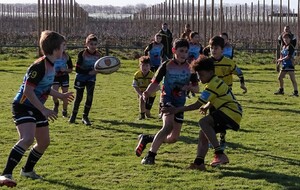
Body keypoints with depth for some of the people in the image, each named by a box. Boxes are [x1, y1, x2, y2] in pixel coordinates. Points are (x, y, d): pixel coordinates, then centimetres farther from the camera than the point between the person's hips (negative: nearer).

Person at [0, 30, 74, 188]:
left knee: (44, 142, 15)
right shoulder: (39, 66, -22)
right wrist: (44, 110, -25)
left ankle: (27, 170, 37)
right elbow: (28, 90, -25)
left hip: (36, 108, 10)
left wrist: (60, 96, 31)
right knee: (27, 139, -29)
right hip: (23, 106, -10)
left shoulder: (51, 65, 8)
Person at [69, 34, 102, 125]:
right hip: (81, 78, -3)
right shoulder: (82, 54, -17)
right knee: (78, 97, 4)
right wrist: (89, 72, -28)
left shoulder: (98, 55, -5)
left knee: (90, 96, -10)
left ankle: (85, 117, 3)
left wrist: (96, 71, -16)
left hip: (91, 79, 3)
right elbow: (77, 69, -19)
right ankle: (73, 115, 25)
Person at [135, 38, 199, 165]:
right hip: (167, 99, -5)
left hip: (180, 103, 5)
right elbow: (155, 83, -5)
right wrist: (147, 93, -26)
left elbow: (196, 88, 6)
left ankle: (147, 139, 27)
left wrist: (189, 87, -17)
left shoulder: (190, 68, 2)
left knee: (173, 138, 3)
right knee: (168, 126, -31)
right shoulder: (167, 66, -5)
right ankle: (150, 155, -26)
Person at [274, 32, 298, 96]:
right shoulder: (284, 47, 13)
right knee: (280, 77, 13)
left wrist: (280, 60, -8)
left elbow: (288, 57, -18)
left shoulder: (290, 47, -12)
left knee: (292, 79, -9)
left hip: (290, 65, -9)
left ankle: (295, 92, -6)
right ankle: (281, 90, 27)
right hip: (284, 65, 9)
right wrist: (278, 64, 15)